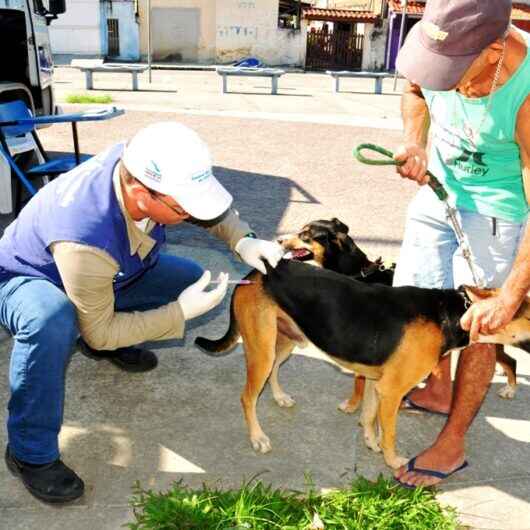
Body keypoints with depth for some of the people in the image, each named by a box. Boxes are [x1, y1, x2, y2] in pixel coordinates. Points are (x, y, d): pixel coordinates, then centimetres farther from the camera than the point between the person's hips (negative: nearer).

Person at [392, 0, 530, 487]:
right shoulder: (433, 39, -20)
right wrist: (414, 140, -14)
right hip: (439, 186, 6)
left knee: (477, 326, 1)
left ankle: (452, 445, 21)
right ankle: (439, 390, 42)